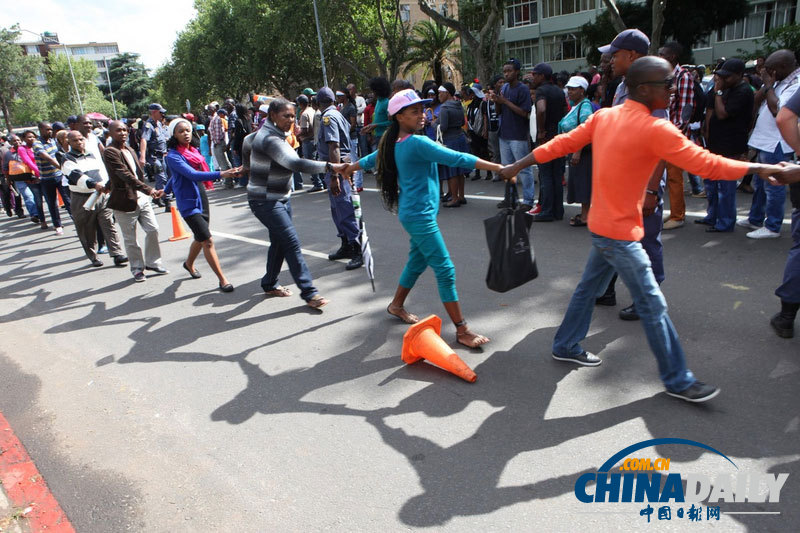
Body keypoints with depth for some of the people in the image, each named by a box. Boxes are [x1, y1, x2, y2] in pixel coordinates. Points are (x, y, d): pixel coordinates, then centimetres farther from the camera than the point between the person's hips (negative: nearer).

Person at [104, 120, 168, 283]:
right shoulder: (110, 152, -12)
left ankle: (152, 262, 21)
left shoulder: (130, 150, 14)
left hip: (141, 197, 7)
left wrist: (149, 191, 7)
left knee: (153, 229, 5)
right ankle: (137, 268, 19)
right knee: (130, 239, 5)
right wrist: (149, 190, -30)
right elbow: (125, 175, -22)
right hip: (125, 201, -7)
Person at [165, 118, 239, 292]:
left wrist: (166, 190, 41)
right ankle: (222, 279, -5)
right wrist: (221, 174, -40)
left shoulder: (193, 150, 10)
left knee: (200, 238, 19)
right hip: (188, 203, -8)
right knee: (207, 240, -11)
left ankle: (189, 264, 46)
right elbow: (192, 175, -29)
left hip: (201, 198, 8)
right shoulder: (172, 156, -13)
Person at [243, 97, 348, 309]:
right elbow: (296, 164, -38)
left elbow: (247, 142, 26)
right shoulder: (270, 139, -25)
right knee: (292, 243, -14)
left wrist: (248, 167, 37)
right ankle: (309, 292, -11)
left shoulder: (264, 133, 7)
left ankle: (269, 284, 31)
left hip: (281, 198, 10)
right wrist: (330, 166, -42)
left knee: (279, 242, 16)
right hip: (265, 202, -10)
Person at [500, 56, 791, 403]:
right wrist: (759, 169, -4)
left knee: (589, 287, 21)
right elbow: (706, 165, -15)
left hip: (601, 226, 9)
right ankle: (678, 381, 16)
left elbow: (562, 143, 5)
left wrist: (518, 166, 10)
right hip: (620, 234, -8)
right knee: (653, 306, 2)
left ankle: (565, 347, 36)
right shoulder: (656, 130, -19)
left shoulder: (604, 117, 3)